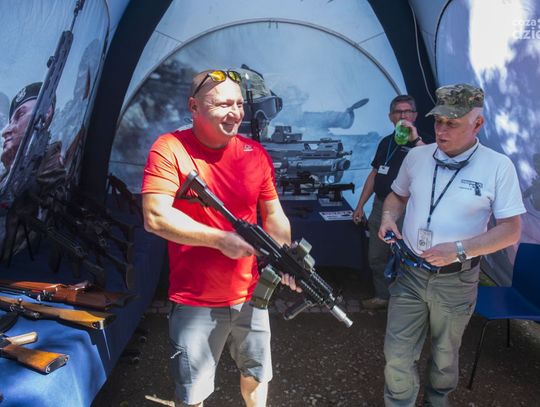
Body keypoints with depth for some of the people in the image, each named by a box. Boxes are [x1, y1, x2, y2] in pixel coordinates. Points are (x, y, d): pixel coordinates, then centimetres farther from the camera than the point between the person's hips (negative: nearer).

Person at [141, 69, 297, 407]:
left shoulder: (256, 153, 0)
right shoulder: (170, 149, -13)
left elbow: (273, 215, 5)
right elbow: (155, 218, -20)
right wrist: (220, 239, -21)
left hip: (250, 294, 4)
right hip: (195, 301, -4)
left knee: (257, 374, 23)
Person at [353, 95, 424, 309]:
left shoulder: (420, 142, -7)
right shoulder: (386, 142, 12)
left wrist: (415, 139, -32)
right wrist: (360, 205, 16)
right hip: (380, 207, 7)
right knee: (376, 258, 15)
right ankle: (383, 296, 32)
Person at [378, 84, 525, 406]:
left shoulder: (498, 166, -11)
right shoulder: (417, 156, -1)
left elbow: (511, 230, -11)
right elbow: (397, 196, 15)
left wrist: (460, 250, -23)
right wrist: (388, 217, -7)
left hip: (456, 280, -2)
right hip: (410, 273, 2)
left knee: (445, 355, 20)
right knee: (397, 354, 5)